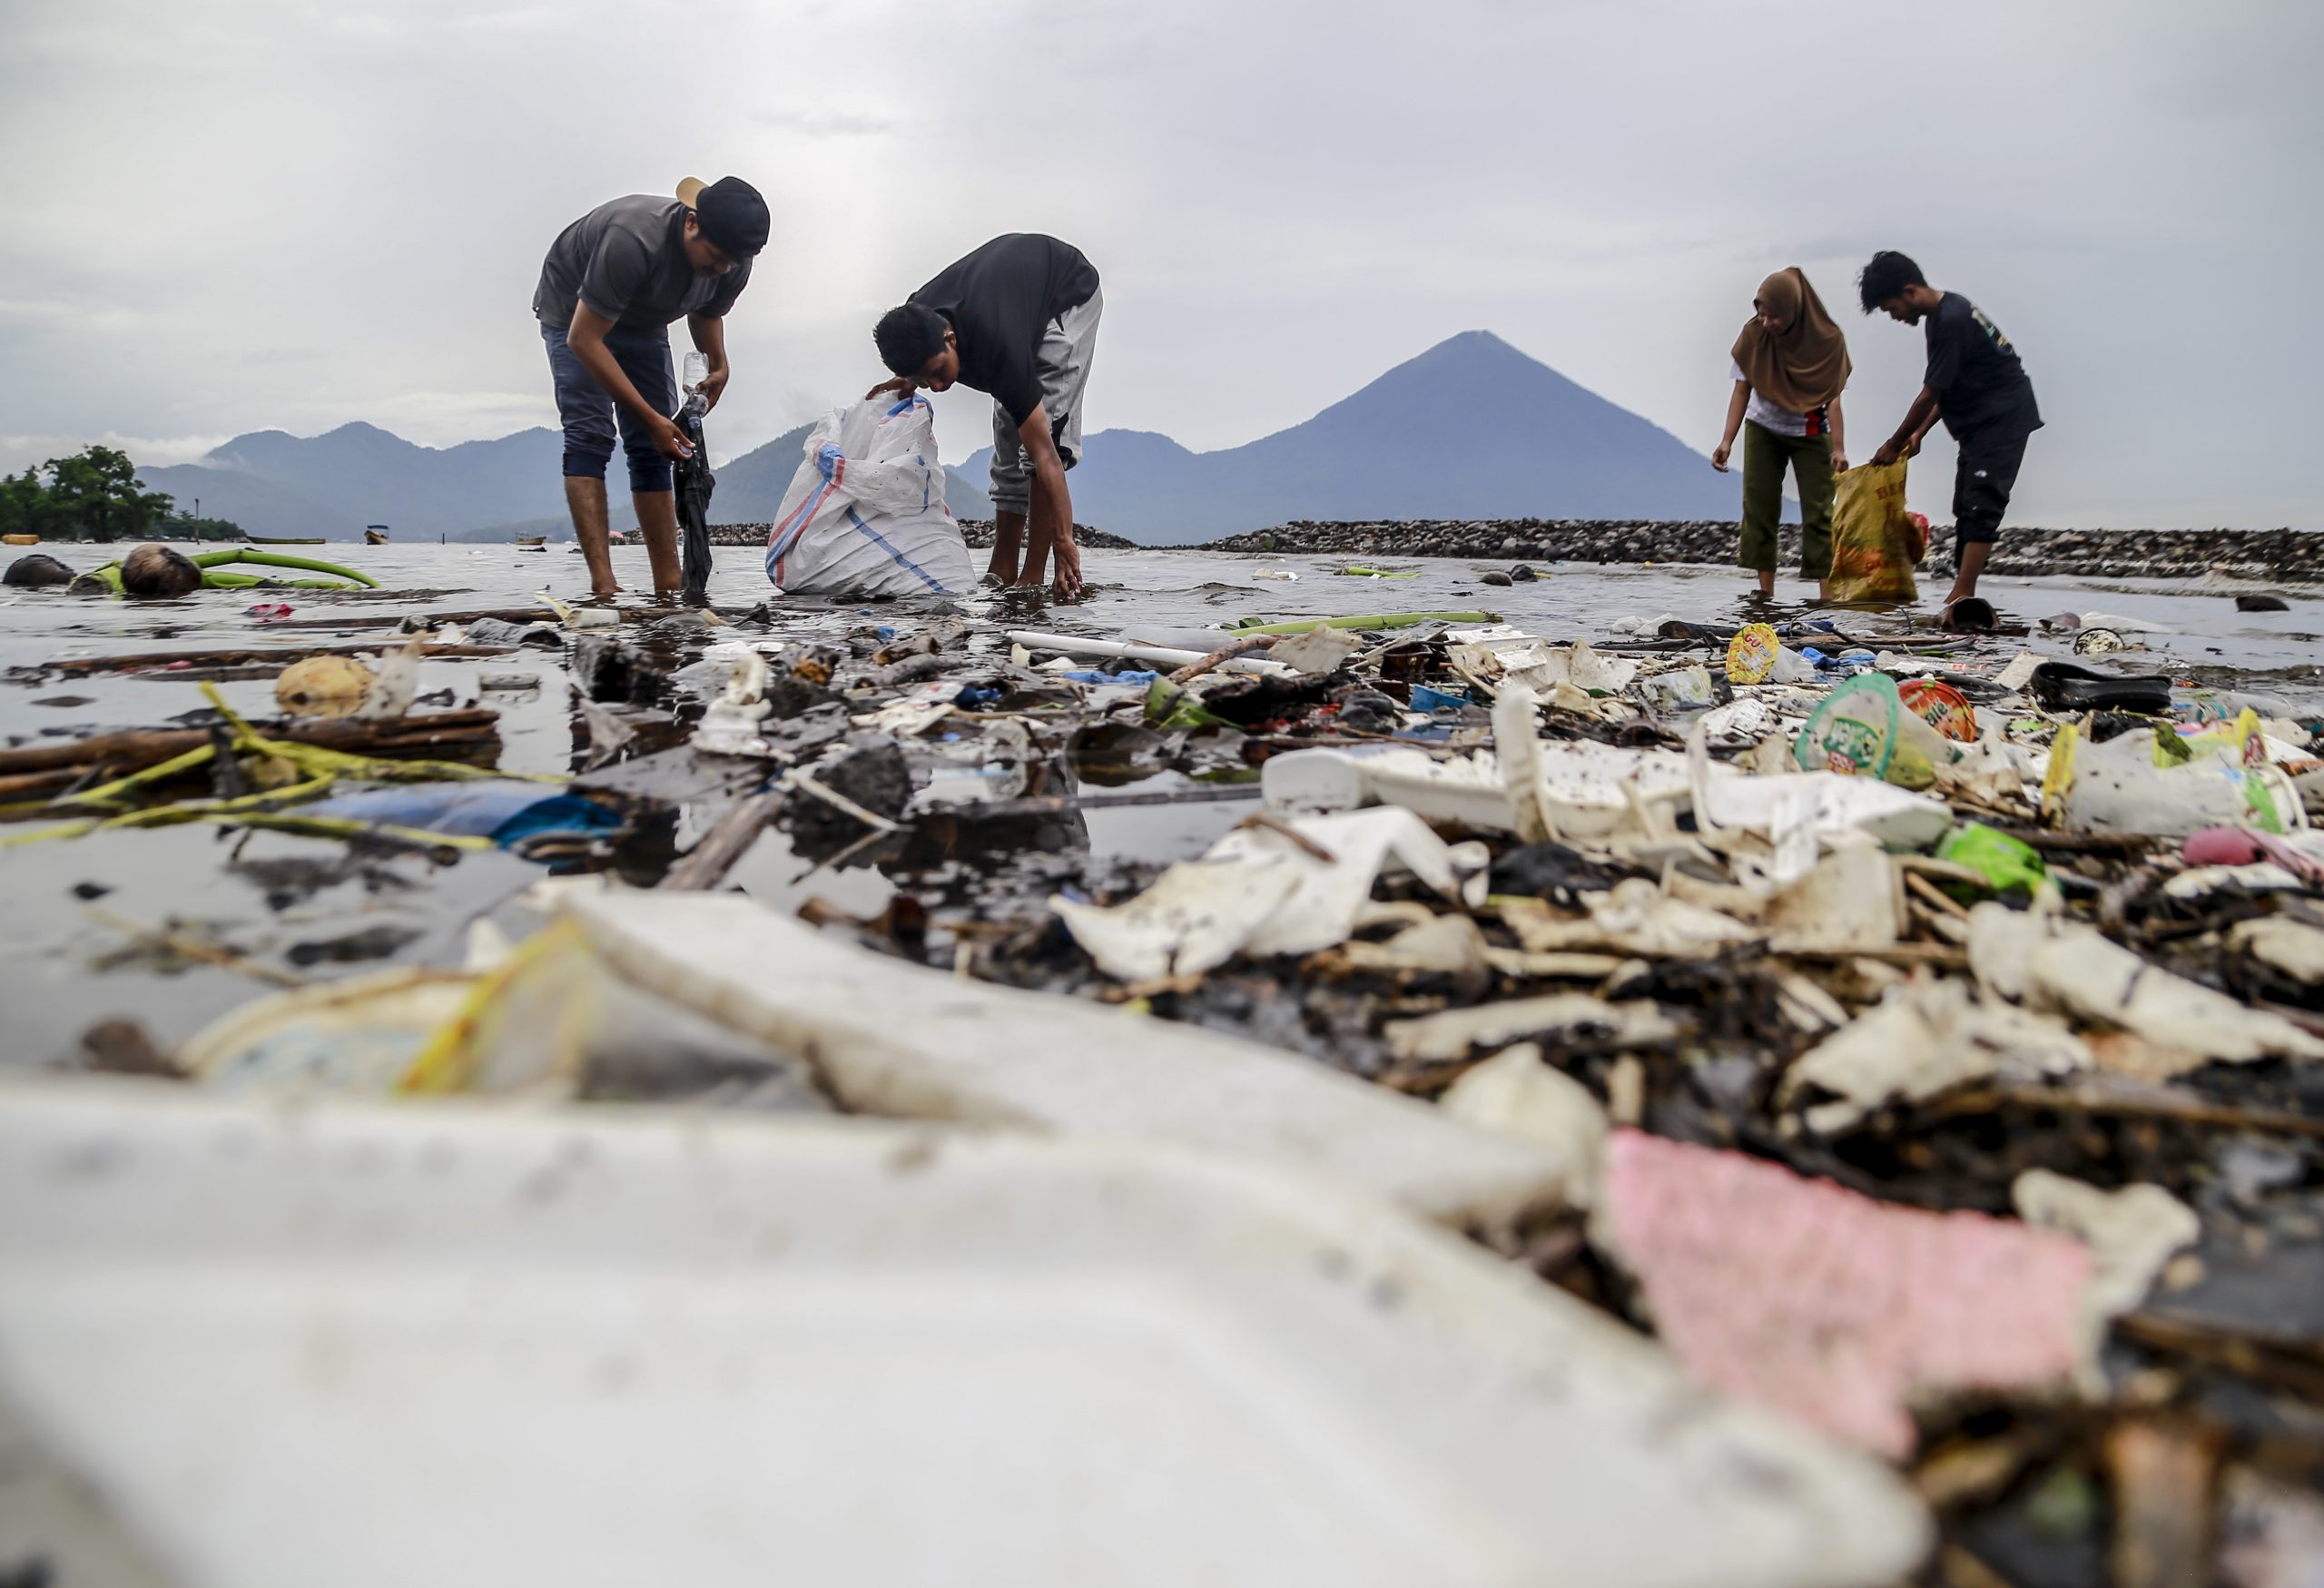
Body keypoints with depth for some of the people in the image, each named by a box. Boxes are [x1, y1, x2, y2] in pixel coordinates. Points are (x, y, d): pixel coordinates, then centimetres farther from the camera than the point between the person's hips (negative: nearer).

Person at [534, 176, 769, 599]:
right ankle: (602, 584, -27)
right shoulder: (634, 239, -41)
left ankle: (668, 586, -6)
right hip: (573, 314, -5)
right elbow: (584, 339, -34)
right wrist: (650, 418, -34)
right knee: (589, 435, -20)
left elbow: (706, 312, 6)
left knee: (653, 450, -4)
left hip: (643, 323, 6)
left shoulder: (733, 265, -20)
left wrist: (718, 365, -15)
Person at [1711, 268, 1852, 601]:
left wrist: (1838, 448, -24)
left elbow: (1833, 398, -16)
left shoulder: (1827, 339, -17)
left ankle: (1826, 593, -8)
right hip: (1763, 429, 2)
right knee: (1759, 506, -4)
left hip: (1811, 434, -2)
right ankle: (1766, 592, -2)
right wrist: (1727, 441, -17)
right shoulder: (1754, 335, -13)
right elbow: (1742, 389, -9)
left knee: (1818, 511, -6)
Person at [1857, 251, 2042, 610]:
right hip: (1982, 421, 11)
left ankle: (1960, 597, -21)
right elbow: (1946, 391, 15)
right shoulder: (1948, 311, 10)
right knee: (1966, 508, 9)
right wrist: (1919, 433, 13)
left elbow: (1930, 395, -18)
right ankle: (1963, 596, 13)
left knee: (1981, 505, -15)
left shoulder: (1950, 321, -22)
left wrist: (1894, 445, -8)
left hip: (2002, 417, -11)